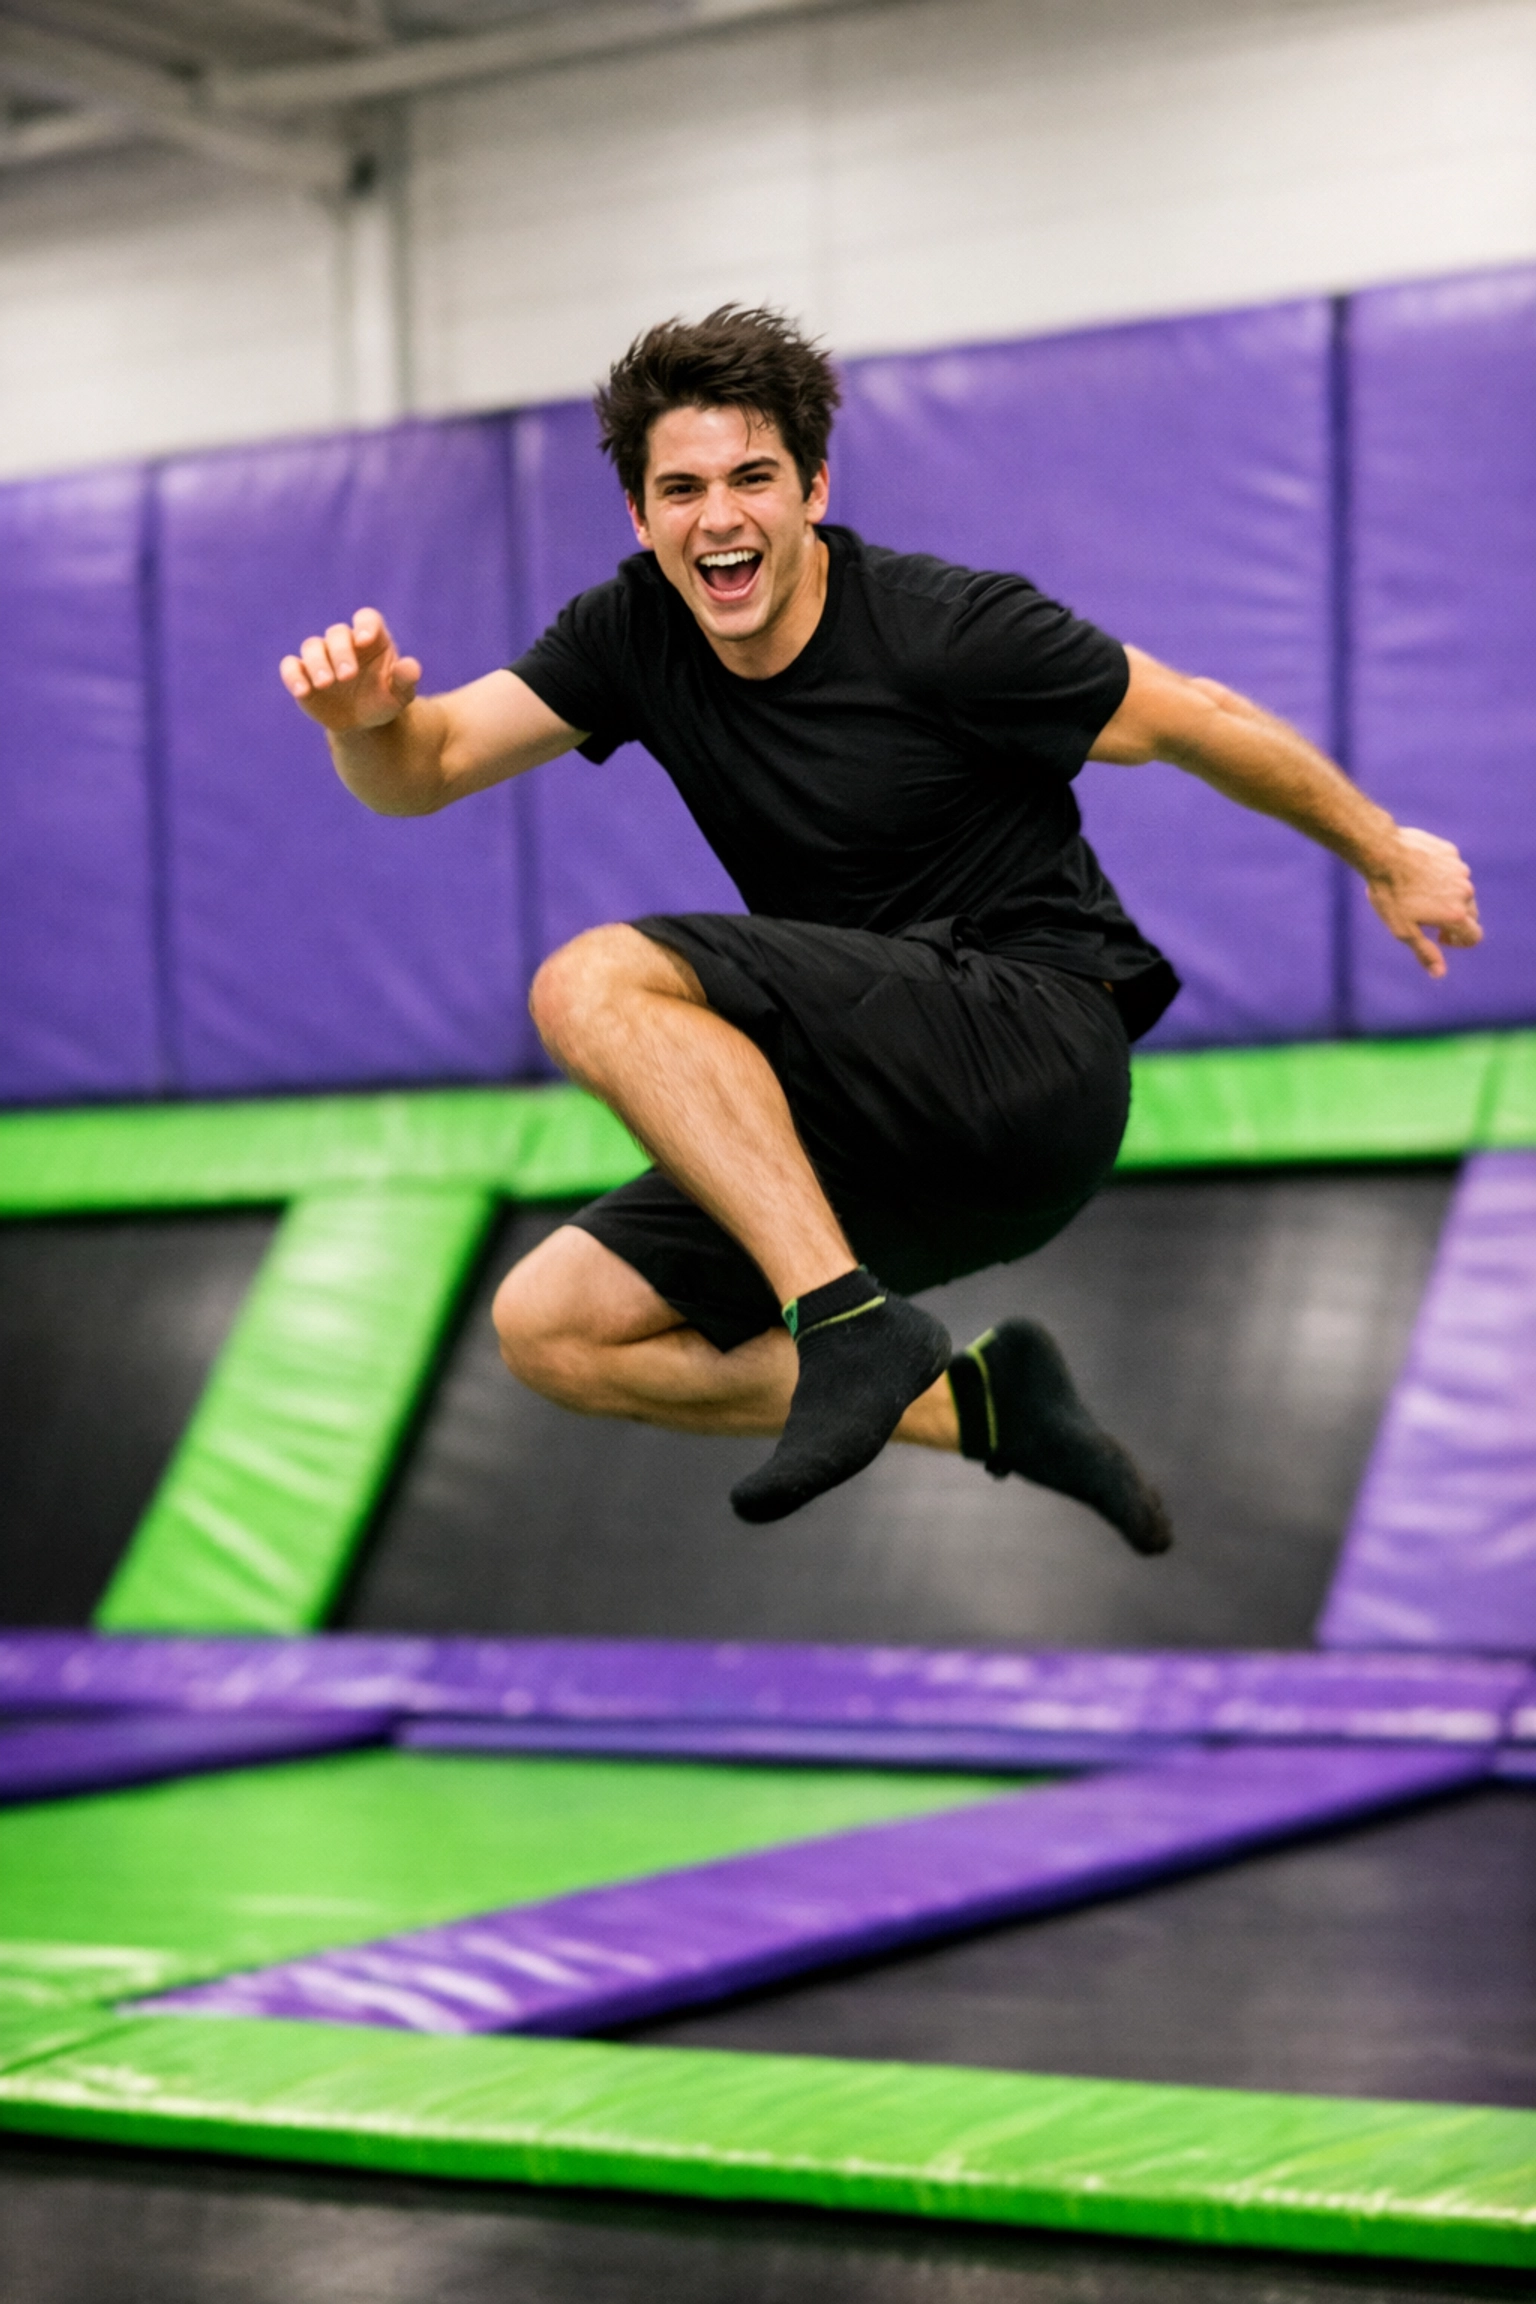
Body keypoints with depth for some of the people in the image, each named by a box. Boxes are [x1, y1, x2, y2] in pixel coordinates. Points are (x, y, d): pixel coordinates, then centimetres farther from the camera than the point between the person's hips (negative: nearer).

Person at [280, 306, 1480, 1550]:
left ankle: (852, 1321, -28)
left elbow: (1200, 721, -2)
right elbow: (424, 771, -1)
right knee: (552, 1331, -1)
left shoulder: (941, 628, -13)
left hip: (1040, 1056, -8)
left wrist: (1388, 856, 9)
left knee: (594, 983, -24)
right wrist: (370, 716, -26)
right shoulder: (635, 633, 3)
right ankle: (970, 1402, -4)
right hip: (879, 1143, 8)